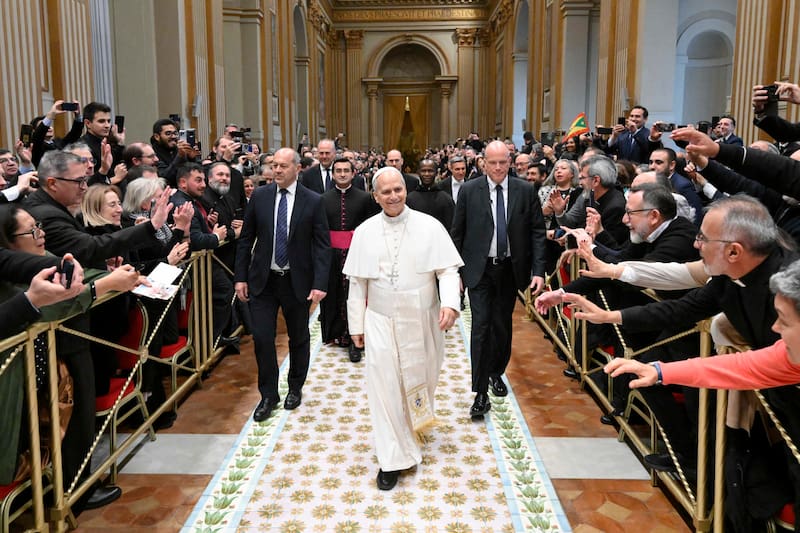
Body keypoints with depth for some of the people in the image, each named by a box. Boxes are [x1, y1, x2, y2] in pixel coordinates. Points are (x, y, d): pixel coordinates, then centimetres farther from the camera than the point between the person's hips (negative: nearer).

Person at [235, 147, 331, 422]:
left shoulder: (313, 201, -6)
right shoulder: (259, 196, 0)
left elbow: (322, 245, -7)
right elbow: (246, 239, 5)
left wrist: (320, 283, -16)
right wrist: (241, 277, 0)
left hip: (297, 282, -1)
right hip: (263, 280, 1)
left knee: (299, 339, 13)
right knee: (262, 338, -1)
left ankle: (295, 388, 34)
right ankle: (268, 395, 17)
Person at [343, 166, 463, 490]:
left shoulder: (429, 226, -6)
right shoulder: (364, 232, -1)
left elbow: (448, 270, -6)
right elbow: (358, 282, 4)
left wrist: (450, 303, -24)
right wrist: (356, 325, 5)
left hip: (422, 322, 0)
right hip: (380, 322, 0)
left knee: (421, 379, 17)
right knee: (383, 385, -2)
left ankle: (414, 425, 49)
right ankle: (393, 459, 10)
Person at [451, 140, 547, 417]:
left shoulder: (525, 190, -1)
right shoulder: (469, 190, -3)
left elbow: (537, 231, 0)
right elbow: (457, 233, 1)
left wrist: (538, 270, -8)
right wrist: (456, 270, 0)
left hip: (510, 270, 2)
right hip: (479, 270, -2)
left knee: (502, 326, 13)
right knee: (481, 327, -7)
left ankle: (496, 373, 38)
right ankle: (481, 393, 0)